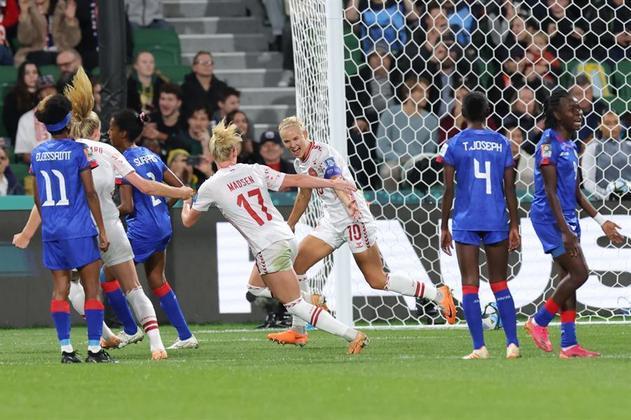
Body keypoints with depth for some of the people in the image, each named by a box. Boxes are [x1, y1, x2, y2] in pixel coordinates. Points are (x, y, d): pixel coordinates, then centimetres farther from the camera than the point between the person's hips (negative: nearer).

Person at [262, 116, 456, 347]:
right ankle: (297, 330, 10)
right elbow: (304, 195, 28)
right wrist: (288, 227, 38)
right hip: (332, 221, 9)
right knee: (295, 264, 1)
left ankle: (438, 295, 3)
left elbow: (338, 182, -32)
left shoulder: (323, 153, -15)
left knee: (377, 280, -8)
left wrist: (348, 202, -52)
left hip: (354, 217, -9)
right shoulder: (299, 163, 11)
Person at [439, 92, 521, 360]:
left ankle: (479, 347, -5)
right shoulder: (501, 143, 5)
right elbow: (509, 188, 4)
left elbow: (448, 190, -2)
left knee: (470, 285, 1)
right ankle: (512, 343, 2)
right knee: (500, 284, 10)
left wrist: (444, 227, 5)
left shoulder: (454, 145, -1)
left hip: (465, 221, -2)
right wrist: (514, 225, 9)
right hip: (497, 220, 2)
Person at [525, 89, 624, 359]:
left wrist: (601, 221, 17)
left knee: (568, 278, 7)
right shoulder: (549, 143, -14)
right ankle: (539, 322, 0)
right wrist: (565, 230, -23)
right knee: (579, 272, -13)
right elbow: (551, 192, -18)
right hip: (550, 218, -9)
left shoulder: (570, 145, 14)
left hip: (567, 218, 9)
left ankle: (569, 345, 9)